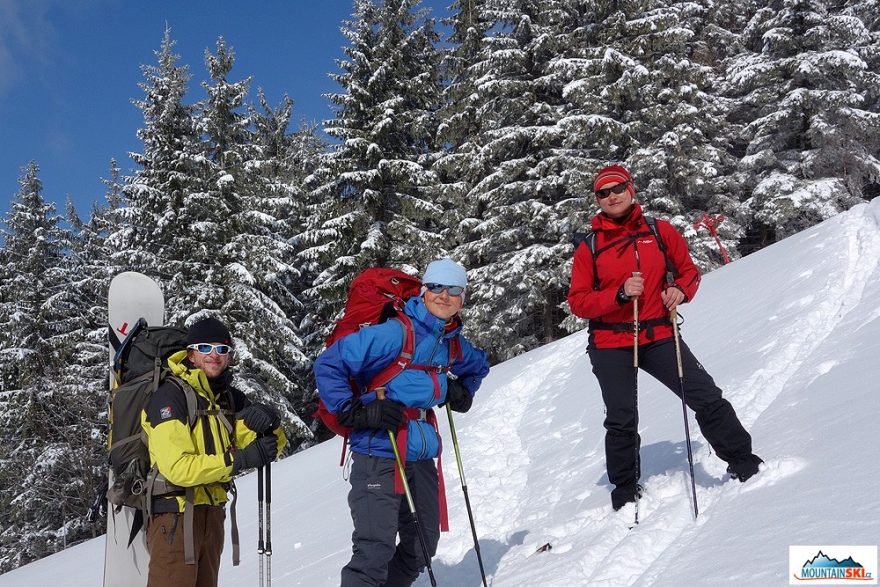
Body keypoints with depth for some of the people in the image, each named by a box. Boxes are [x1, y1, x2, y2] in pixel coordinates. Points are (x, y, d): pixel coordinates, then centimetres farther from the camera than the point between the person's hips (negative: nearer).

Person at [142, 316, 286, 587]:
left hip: (212, 511, 8)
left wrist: (269, 423, -13)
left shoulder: (230, 398, 9)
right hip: (175, 512, -8)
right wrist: (239, 459, -25)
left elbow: (273, 446, 10)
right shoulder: (169, 396, -13)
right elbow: (177, 467, -23)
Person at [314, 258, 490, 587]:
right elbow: (327, 364, -16)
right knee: (376, 549, -13)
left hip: (421, 455, 8)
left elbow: (479, 366, 35)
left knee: (423, 544, 15)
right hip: (379, 453, -8)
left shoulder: (455, 345, 10)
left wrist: (463, 392, 17)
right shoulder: (395, 333, -14)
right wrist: (354, 413, -19)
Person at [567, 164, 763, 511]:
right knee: (622, 421, 4)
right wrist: (619, 294, -19)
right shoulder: (589, 248, -1)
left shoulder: (660, 232, 3)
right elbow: (577, 302, -4)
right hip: (610, 345, -1)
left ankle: (744, 463, 15)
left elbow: (688, 270, 14)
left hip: (659, 336, 1)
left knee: (707, 397, -3)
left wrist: (681, 290, -8)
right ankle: (625, 495, 19)